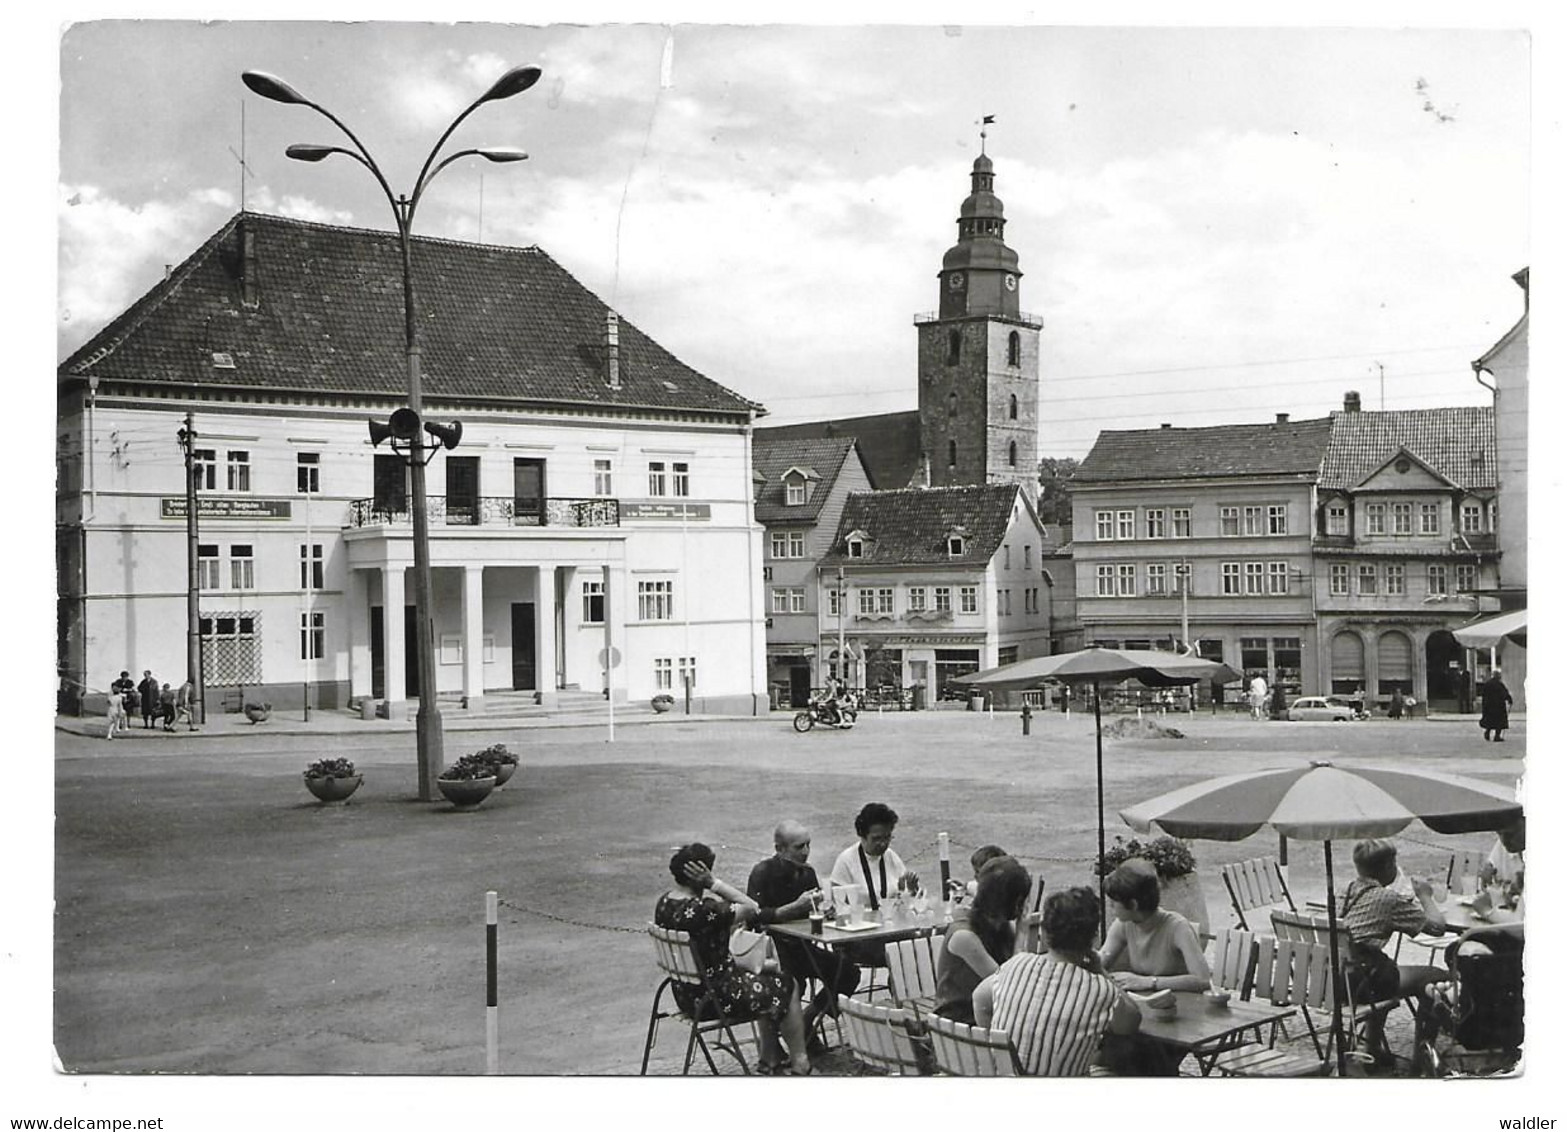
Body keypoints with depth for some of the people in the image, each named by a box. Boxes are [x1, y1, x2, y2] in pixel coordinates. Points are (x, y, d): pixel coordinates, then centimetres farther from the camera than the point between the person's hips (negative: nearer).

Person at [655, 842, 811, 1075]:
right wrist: (714, 883, -20)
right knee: (786, 986, 14)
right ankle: (800, 1063, 27)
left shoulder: (663, 903, -3)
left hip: (686, 995, 9)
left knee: (765, 977, 28)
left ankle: (770, 1060, 35)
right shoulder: (703, 910, -31)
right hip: (716, 998, -9)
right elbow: (751, 909, -19)